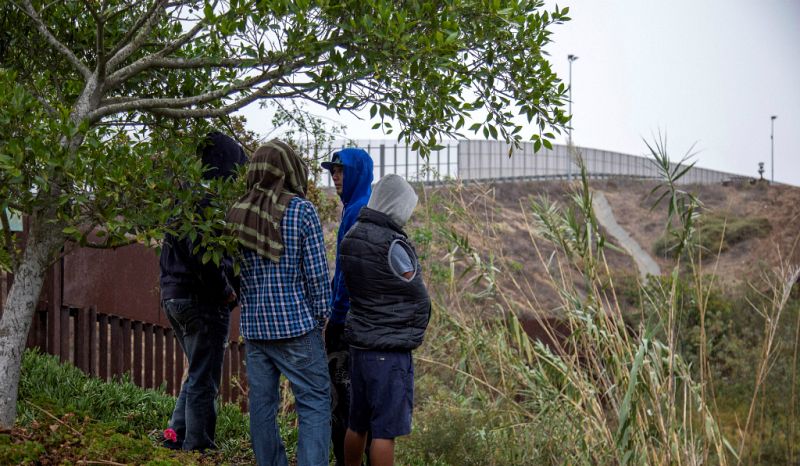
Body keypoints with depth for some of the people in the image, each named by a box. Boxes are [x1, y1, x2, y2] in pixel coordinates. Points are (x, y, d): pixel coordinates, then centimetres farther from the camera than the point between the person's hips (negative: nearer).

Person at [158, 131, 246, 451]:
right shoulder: (208, 199, -17)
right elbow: (203, 256, -27)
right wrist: (227, 291, -14)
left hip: (174, 295, 9)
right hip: (201, 301, -9)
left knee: (198, 374, 21)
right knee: (204, 381, 0)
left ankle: (177, 434, 19)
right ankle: (196, 447, 6)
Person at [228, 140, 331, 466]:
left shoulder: (236, 213, 6)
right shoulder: (301, 210, -9)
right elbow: (317, 272, -9)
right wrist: (322, 314, 2)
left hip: (253, 325, 5)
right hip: (296, 323, -5)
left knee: (262, 403, 11)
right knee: (314, 402, 0)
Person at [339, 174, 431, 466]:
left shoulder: (351, 238, 6)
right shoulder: (392, 245, -17)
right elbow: (418, 296, -4)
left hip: (359, 345, 8)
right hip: (390, 350, -8)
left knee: (358, 423, 17)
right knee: (385, 430, -1)